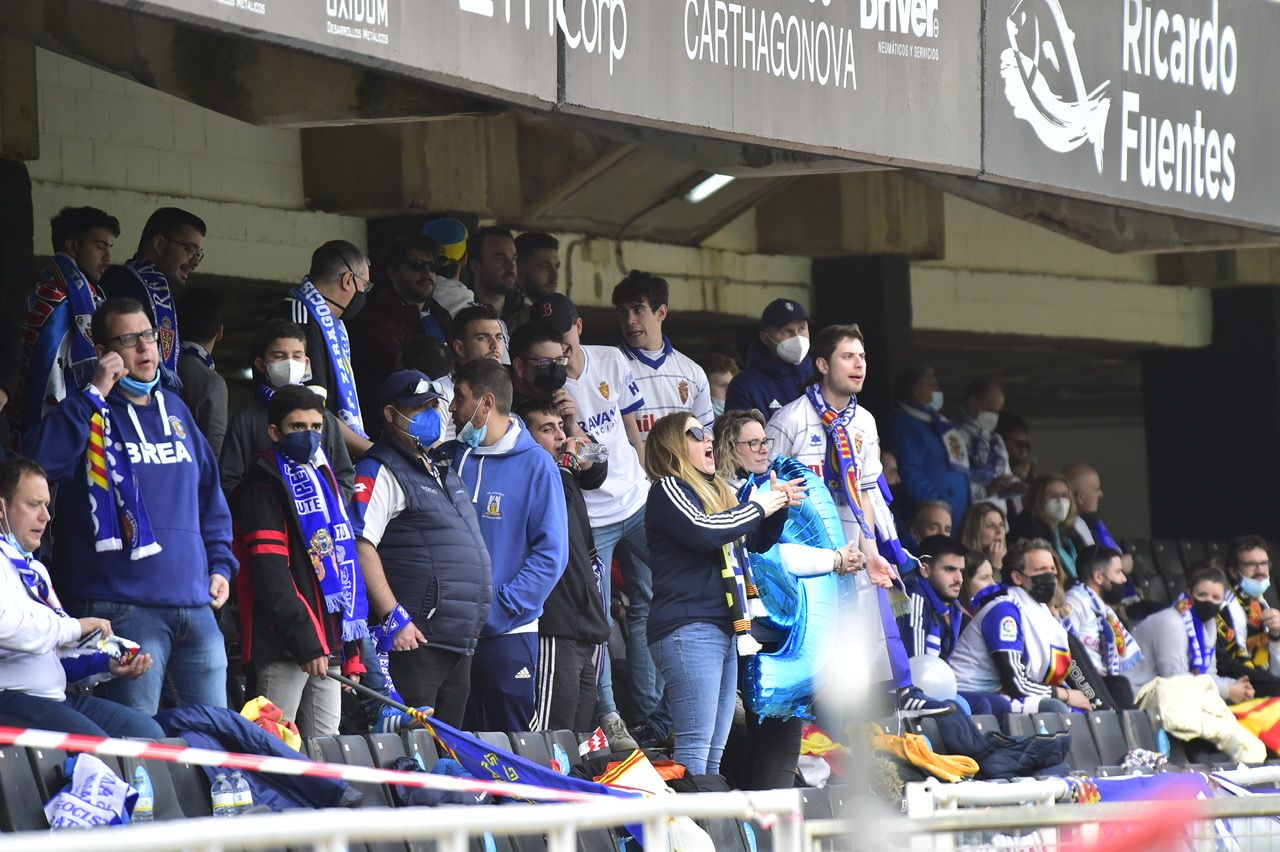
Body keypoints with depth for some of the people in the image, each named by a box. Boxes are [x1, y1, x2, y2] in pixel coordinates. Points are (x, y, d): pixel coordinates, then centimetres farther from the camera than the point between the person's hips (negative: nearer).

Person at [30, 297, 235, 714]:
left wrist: (220, 565, 14)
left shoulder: (174, 409, 18)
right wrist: (95, 394, -18)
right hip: (125, 608, -6)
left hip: (195, 602, 6)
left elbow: (209, 493, 25)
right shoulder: (88, 412, 0)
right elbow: (46, 460, -21)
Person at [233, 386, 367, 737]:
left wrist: (351, 652, 18)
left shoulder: (325, 482, 20)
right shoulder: (265, 488, -6)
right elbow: (270, 576, -14)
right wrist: (305, 642, -20)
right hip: (285, 649, -8)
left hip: (329, 646, 8)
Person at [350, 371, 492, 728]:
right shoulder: (380, 472, -7)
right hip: (414, 641, -9)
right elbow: (361, 546, -17)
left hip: (460, 643, 9)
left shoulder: (442, 471, 22)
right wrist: (393, 618, -22)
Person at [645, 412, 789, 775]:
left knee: (713, 753, 8)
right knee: (694, 747, -16)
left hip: (725, 629, 9)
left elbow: (759, 541, 33)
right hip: (688, 628, -9)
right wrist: (756, 508, -8)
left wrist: (778, 508, 13)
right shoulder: (668, 489, -3)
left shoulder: (716, 492, 21)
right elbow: (702, 530, -22)